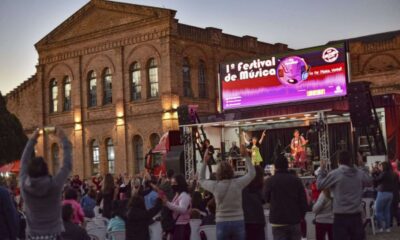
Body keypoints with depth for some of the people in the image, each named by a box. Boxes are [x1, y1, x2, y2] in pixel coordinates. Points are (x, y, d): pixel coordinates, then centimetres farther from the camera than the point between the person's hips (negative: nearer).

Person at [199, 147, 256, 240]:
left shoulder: (215, 185, -5)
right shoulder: (237, 183, -6)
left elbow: (201, 180, 17)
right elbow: (252, 173, 11)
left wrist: (204, 162, 20)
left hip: (222, 223, 0)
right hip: (238, 222, 0)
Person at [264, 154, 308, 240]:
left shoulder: (270, 181, -6)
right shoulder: (296, 180, 1)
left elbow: (266, 198, 8)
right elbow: (304, 200, 0)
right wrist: (301, 215, 11)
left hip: (278, 221, -2)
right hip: (294, 220, 2)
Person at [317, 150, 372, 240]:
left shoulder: (335, 174, -11)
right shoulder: (360, 173, 1)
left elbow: (320, 185, -1)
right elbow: (369, 181, 22)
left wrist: (322, 170, 12)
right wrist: (362, 166, 28)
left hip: (341, 216, -4)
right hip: (356, 215, 4)